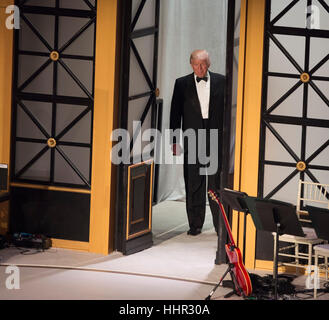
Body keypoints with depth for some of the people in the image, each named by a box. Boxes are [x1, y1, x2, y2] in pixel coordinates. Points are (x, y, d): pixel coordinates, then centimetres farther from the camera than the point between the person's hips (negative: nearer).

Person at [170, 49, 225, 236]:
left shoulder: (221, 81, 5)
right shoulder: (182, 84, 6)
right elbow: (175, 113, 6)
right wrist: (175, 140, 1)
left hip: (216, 138, -1)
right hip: (192, 139, 1)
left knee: (216, 183, -1)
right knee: (194, 184, 5)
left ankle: (221, 224, 5)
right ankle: (195, 224, 13)